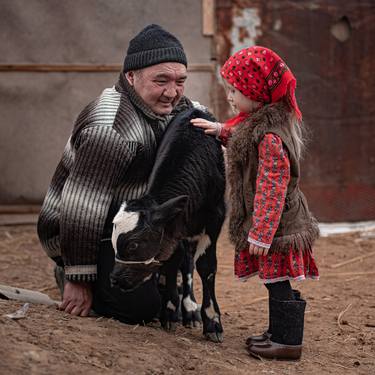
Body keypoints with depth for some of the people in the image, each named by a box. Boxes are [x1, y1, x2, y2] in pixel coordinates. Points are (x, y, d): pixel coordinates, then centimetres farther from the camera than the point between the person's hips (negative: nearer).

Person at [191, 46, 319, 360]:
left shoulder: (269, 135, -24)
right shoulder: (263, 120, 7)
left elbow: (271, 188, -25)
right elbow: (246, 143, 30)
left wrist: (260, 234, -23)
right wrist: (221, 131, 15)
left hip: (277, 224, -10)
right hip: (279, 222, 10)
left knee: (280, 283, -1)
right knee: (278, 281, 17)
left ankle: (288, 341, 8)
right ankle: (279, 332, 28)